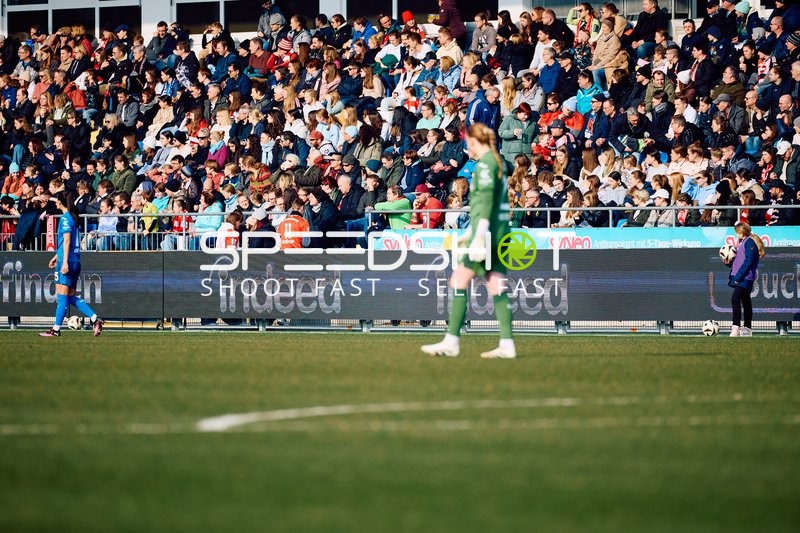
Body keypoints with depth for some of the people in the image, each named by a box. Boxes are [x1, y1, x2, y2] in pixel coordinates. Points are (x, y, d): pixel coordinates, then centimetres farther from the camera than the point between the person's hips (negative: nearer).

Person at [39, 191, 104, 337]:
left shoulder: (65, 218, -10)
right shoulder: (73, 217, 17)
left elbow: (67, 240, -17)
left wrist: (65, 262, -20)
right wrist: (57, 256, 33)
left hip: (67, 261, -9)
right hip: (76, 261, 9)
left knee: (62, 295, -5)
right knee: (70, 296, 11)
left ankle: (56, 329, -3)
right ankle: (95, 319, 2)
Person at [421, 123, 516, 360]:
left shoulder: (484, 163, -9)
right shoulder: (498, 162, 19)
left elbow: (486, 200, -19)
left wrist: (480, 235, -25)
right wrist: (472, 231, 34)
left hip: (489, 232, -9)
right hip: (501, 231, 9)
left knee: (459, 281, -5)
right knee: (497, 288, 5)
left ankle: (452, 342, -6)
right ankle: (507, 345, 0)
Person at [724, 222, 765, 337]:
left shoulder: (750, 242, -10)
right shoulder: (742, 243, 19)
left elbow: (748, 261, -18)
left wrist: (738, 277, -21)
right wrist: (729, 262, 3)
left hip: (745, 277, -11)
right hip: (739, 278, 11)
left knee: (735, 299, -20)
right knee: (745, 301, 14)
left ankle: (736, 327, -27)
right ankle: (747, 329, 20)